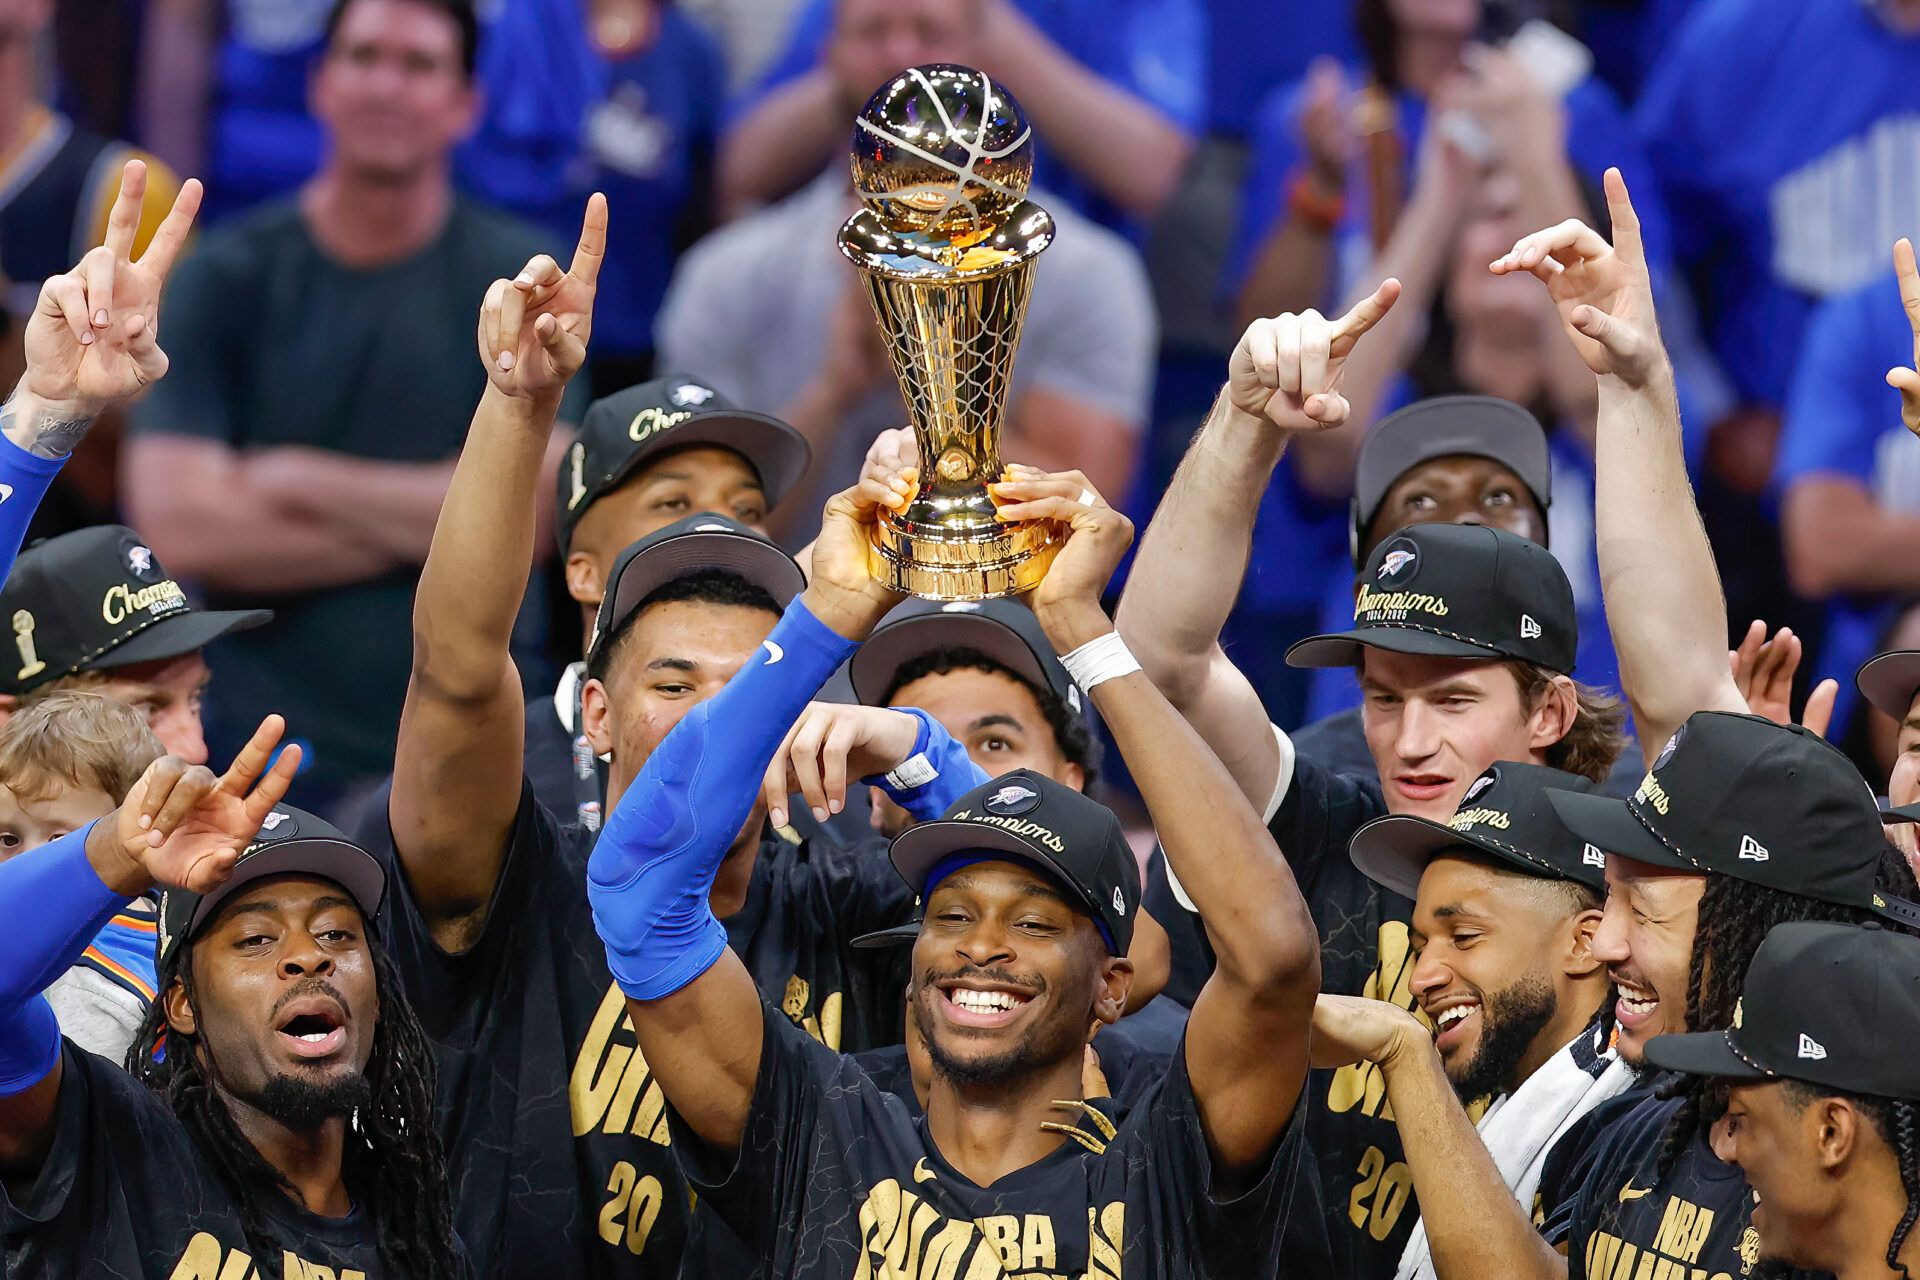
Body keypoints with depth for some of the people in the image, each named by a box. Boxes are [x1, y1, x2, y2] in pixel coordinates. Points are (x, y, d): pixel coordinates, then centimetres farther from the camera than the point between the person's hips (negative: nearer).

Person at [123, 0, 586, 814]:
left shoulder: (519, 279, 3)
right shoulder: (227, 279, 3)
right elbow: (177, 528, -8)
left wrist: (298, 482, -6)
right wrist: (416, 522, -7)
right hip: (260, 742, 0)